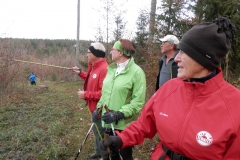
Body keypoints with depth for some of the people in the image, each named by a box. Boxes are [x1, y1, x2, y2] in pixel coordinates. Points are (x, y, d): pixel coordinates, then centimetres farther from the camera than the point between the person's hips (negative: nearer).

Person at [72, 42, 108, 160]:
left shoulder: (104, 69, -26)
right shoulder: (95, 67, 9)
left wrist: (86, 94, -23)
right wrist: (80, 73, 13)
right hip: (95, 107, 11)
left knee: (100, 133, 4)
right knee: (97, 131, 24)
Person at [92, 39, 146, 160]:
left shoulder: (136, 72, -15)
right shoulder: (111, 69, 6)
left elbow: (138, 102, -19)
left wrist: (118, 114, -24)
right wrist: (99, 108, 6)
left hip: (124, 124, -6)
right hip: (108, 122, 6)